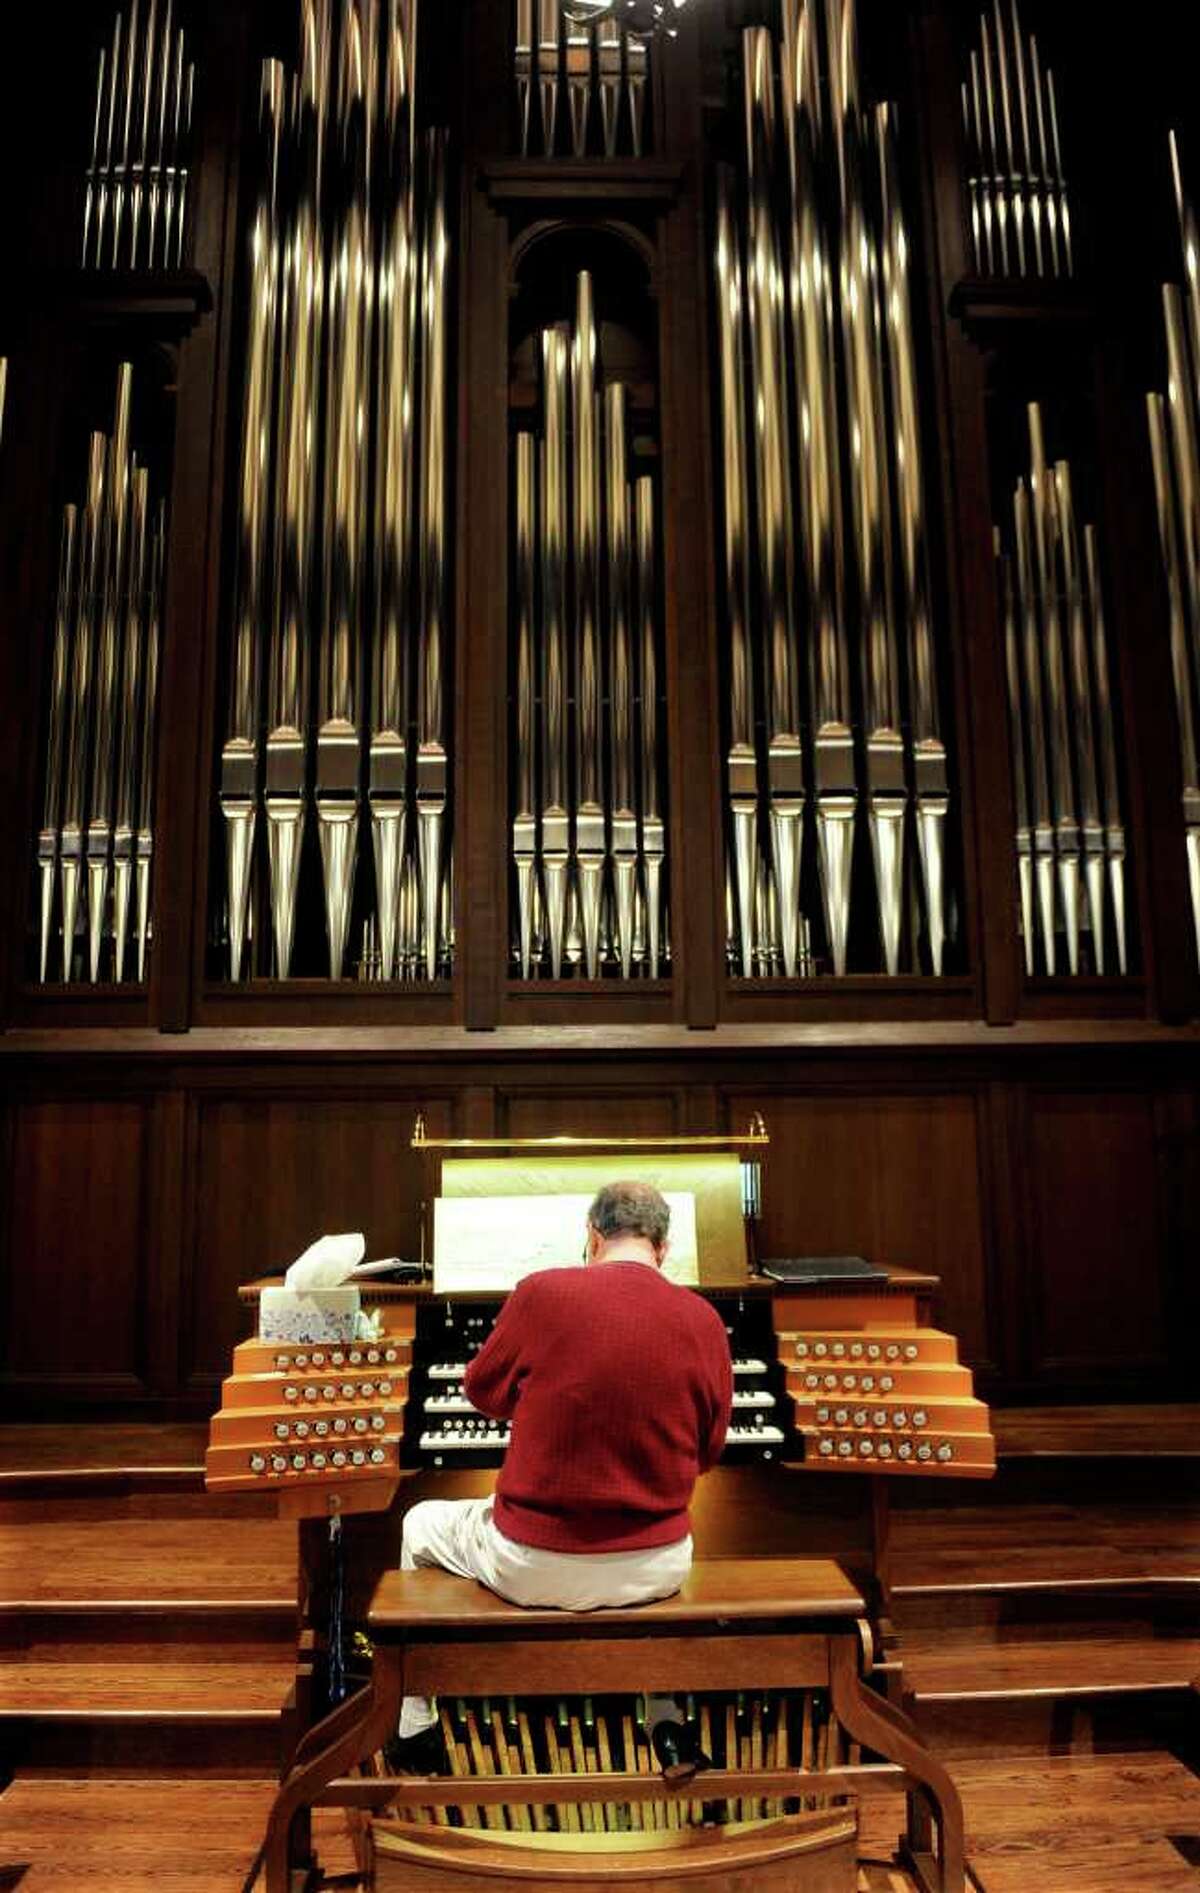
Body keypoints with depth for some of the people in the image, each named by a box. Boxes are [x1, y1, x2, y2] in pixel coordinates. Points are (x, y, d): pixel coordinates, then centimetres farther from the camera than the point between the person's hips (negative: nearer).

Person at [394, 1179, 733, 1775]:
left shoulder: (543, 1292, -13)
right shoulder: (702, 1320, -7)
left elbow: (484, 1392, 4)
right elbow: (708, 1451, 5)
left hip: (534, 1568, -2)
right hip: (655, 1569, 3)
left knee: (420, 1525, 28)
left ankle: (414, 1731, 37)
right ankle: (666, 1727, 36)